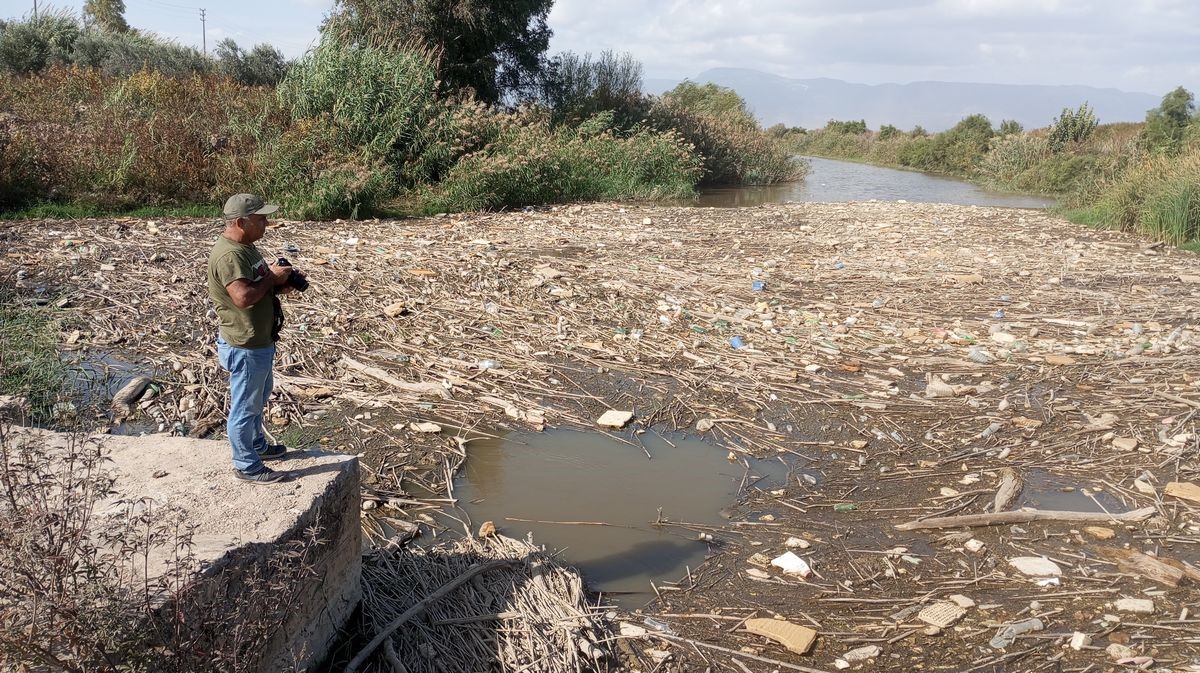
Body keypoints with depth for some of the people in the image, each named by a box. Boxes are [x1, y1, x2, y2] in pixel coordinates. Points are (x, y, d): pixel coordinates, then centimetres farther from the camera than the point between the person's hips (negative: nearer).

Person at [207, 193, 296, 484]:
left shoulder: (245, 246, 8)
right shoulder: (229, 255, -25)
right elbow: (243, 296, -37)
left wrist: (278, 285, 0)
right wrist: (272, 277, -22)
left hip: (260, 341, 11)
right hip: (245, 347, -11)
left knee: (259, 398, 26)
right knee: (245, 407, 4)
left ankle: (257, 445, 45)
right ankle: (246, 466, 17)